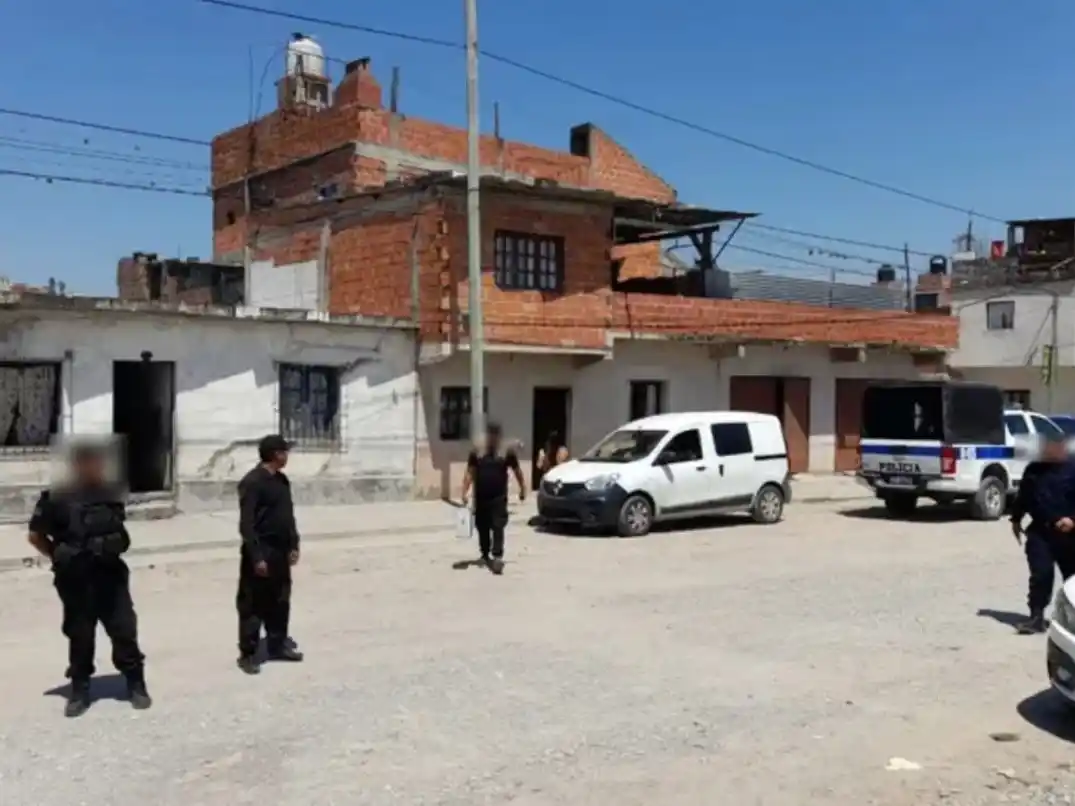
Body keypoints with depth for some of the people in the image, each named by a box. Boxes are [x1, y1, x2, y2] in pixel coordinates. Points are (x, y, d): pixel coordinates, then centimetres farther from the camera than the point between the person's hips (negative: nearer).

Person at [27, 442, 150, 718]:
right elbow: (36, 536, -1)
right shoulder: (58, 498, -9)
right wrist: (60, 558, -1)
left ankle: (136, 685, 16)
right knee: (80, 636, 8)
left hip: (111, 575, 3)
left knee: (125, 631, 5)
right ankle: (79, 689, 22)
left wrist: (110, 552, 10)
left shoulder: (111, 494, 3)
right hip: (76, 580, -3)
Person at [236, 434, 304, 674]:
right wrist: (256, 557, -20)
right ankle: (248, 654, 10)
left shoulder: (282, 480, 9)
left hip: (280, 551, 8)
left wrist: (293, 545, 13)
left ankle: (278, 645, 29)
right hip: (261, 552, -8)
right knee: (253, 605, 1)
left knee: (280, 601, 16)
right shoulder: (252, 482, -16)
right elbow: (246, 524, -18)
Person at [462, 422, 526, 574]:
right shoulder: (476, 453, 4)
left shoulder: (507, 453, 1)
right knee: (483, 529, 11)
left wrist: (523, 489, 12)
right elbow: (470, 473, 3)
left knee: (498, 528, -11)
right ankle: (485, 555, 27)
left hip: (499, 498, -2)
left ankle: (497, 557, -17)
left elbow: (517, 472, 10)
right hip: (481, 498, 2)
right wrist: (465, 491, -6)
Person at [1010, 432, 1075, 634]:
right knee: (1041, 575, -5)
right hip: (1039, 532, 2)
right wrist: (1016, 520, 21)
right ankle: (1036, 617, -4)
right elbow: (1022, 497, 20)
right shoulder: (1033, 470, 10)